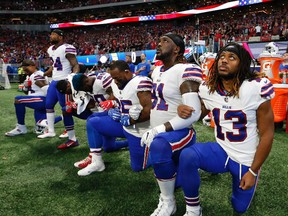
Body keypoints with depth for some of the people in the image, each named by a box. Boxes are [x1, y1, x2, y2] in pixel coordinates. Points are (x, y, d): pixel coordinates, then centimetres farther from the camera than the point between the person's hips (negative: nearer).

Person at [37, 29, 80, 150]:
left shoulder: (67, 49, -15)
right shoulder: (51, 49, 13)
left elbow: (75, 65, -19)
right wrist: (43, 75, 33)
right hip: (54, 81, 10)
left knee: (66, 110, -10)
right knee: (48, 105, 19)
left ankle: (72, 139, -6)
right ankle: (51, 131, 35)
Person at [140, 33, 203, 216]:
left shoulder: (186, 71, -18)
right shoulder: (157, 71, 10)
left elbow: (193, 113, -27)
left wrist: (159, 129, -28)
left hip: (178, 132, -8)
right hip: (157, 134, 9)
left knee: (158, 146, -41)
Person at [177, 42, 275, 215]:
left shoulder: (256, 89, -21)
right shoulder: (207, 89, -8)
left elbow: (267, 134, -14)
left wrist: (253, 171, -12)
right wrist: (183, 110, -18)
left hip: (247, 160, -2)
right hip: (221, 151, 2)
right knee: (187, 156, -29)